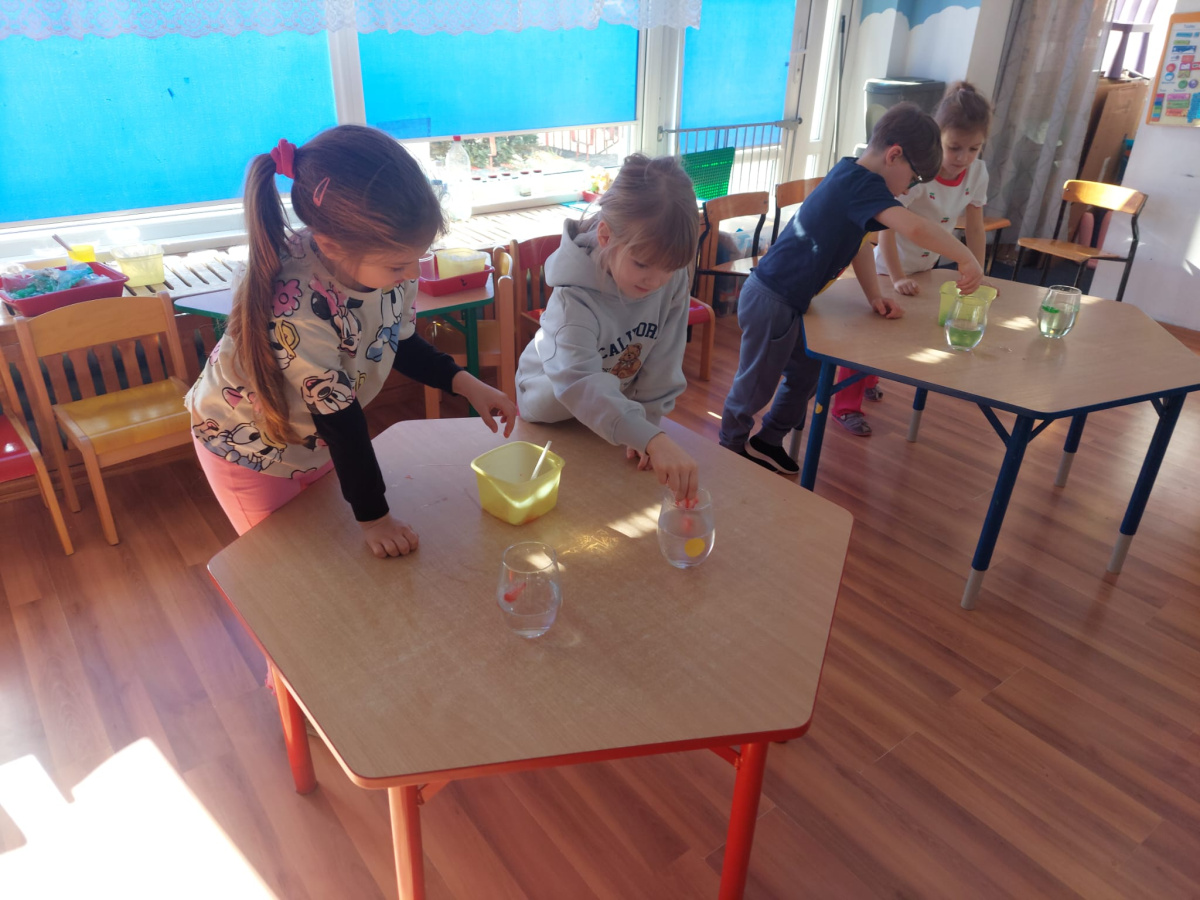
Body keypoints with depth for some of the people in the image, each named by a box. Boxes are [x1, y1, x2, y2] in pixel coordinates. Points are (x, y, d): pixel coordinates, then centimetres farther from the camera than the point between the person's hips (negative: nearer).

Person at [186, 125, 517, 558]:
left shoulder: (383, 259, -22)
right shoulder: (293, 303, -41)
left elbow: (400, 343, -2)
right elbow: (338, 416, -32)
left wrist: (466, 383, -15)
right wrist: (374, 517, -22)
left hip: (319, 440, 5)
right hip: (247, 448, -5)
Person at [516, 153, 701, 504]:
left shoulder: (675, 280, -25)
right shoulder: (576, 296, -38)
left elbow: (664, 363, -15)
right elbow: (580, 383, -53)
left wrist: (647, 421, -16)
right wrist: (651, 439, -64)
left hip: (619, 404, 4)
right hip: (553, 407, -3)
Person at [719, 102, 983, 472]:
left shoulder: (851, 177, 9)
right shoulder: (863, 184, -22)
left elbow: (859, 244, 14)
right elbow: (914, 228, -37)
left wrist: (875, 296, 4)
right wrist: (966, 258, -26)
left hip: (788, 301, 10)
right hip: (772, 301, -10)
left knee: (807, 373, 21)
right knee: (755, 385, 8)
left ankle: (767, 442, 37)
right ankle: (732, 449, 29)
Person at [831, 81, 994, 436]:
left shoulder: (978, 173, -12)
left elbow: (975, 226, -2)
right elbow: (885, 225, -30)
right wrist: (898, 277, -32)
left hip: (927, 267, 7)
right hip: (889, 267, -6)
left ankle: (869, 381, 46)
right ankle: (846, 404, 9)